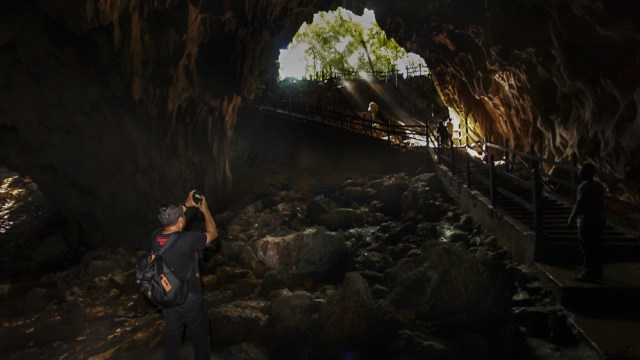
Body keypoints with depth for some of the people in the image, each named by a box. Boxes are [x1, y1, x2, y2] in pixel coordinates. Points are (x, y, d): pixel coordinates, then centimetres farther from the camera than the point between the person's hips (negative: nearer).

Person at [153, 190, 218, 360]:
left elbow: (169, 220, 11)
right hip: (190, 299, -5)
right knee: (200, 338, 18)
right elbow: (213, 233, -10)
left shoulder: (155, 237, -13)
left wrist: (186, 205, 11)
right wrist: (205, 210, -1)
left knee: (172, 339, 22)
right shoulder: (188, 239, -29)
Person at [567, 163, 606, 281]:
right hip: (598, 220, 9)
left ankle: (590, 275, 2)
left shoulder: (584, 186, -16)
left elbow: (579, 204, -21)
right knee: (595, 248, 14)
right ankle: (597, 272, 22)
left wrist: (572, 217, -10)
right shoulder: (598, 186, 10)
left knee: (587, 249, -2)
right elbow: (601, 205, 14)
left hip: (586, 222, -9)